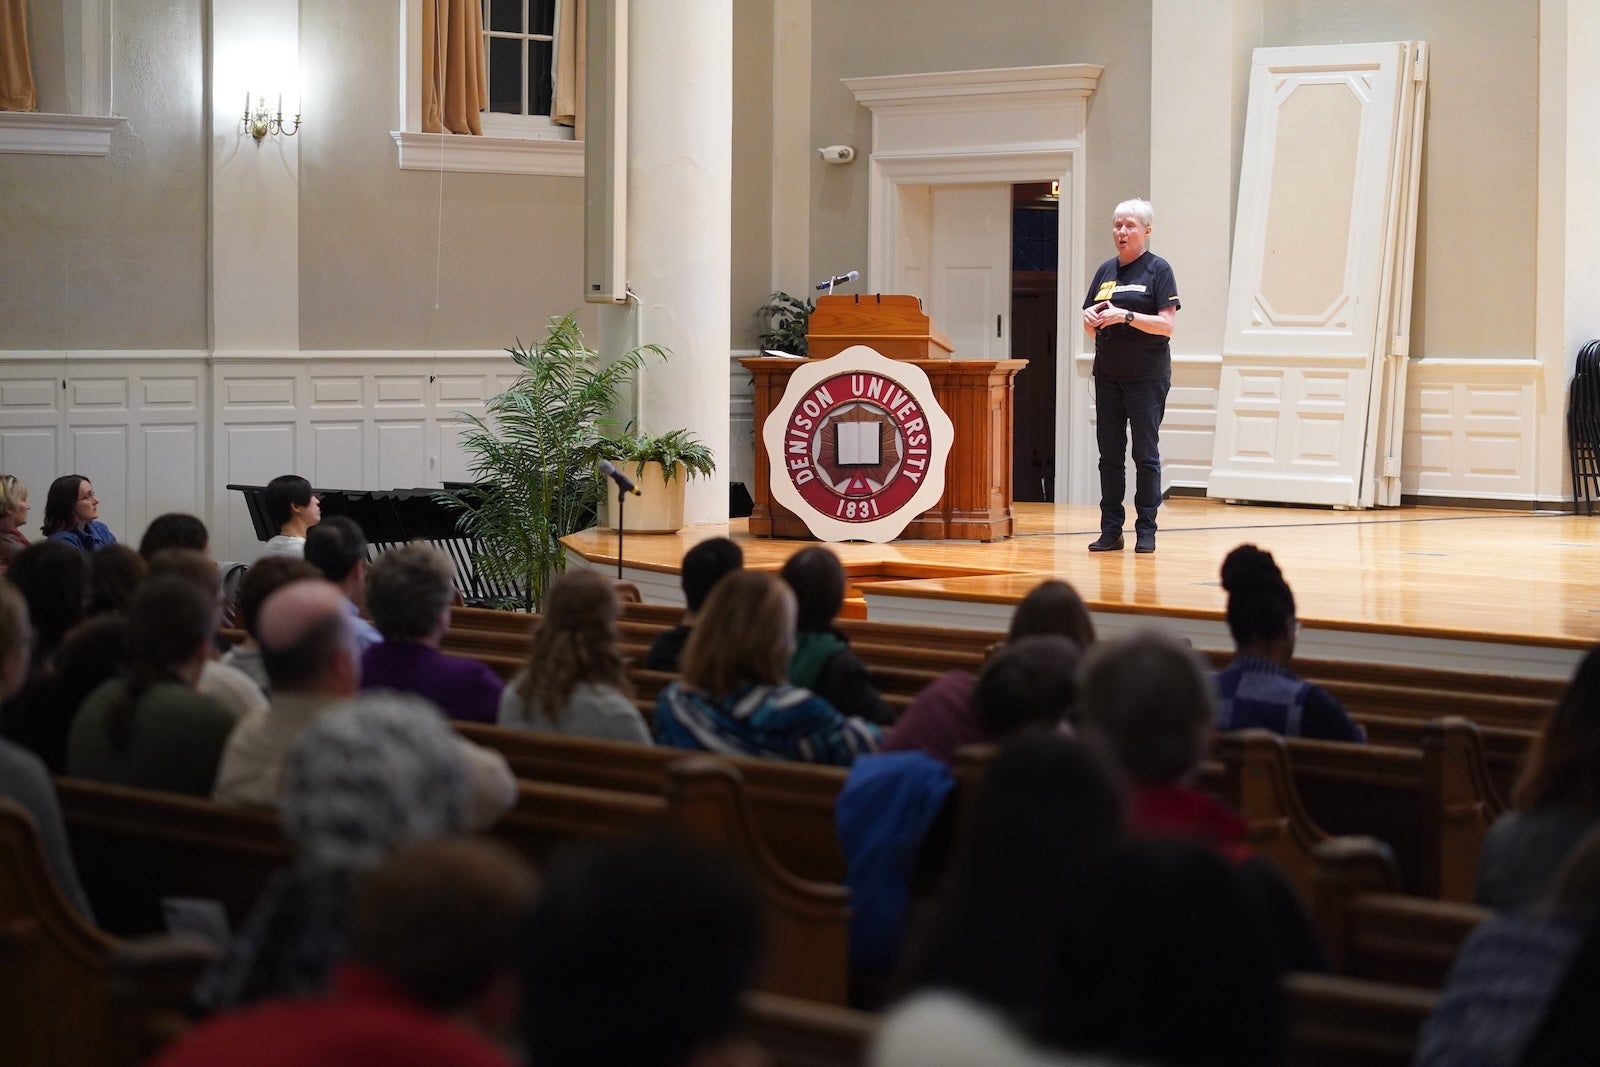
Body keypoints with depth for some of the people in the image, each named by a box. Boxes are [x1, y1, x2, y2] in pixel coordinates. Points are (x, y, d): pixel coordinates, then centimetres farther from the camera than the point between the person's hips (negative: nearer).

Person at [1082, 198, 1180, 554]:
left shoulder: (1157, 269, -4)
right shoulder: (1106, 270, 13)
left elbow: (1166, 324, -13)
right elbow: (1091, 329, 16)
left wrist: (1125, 316, -22)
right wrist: (1090, 319, -7)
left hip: (1146, 377, -6)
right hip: (1108, 375, 6)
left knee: (1145, 454, -2)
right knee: (1109, 454, 5)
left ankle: (1146, 530, 2)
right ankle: (1110, 530, 9)